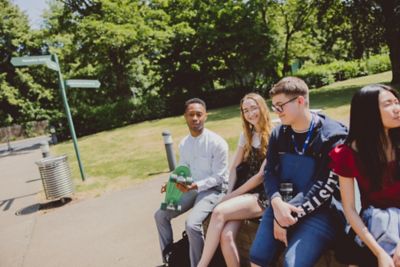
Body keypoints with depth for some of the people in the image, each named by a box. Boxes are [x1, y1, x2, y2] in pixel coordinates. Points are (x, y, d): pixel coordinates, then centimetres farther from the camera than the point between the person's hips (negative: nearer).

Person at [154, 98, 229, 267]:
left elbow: (218, 177, -17)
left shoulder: (217, 143, -18)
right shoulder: (183, 144, 4)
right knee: (160, 215, 3)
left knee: (192, 223, -29)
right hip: (191, 188, 7)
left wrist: (195, 186, -28)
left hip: (213, 190, -7)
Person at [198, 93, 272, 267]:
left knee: (219, 212, -29)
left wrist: (232, 195, -9)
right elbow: (234, 168, 12)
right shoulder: (246, 135, 16)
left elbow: (262, 175, -10)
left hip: (262, 196, -5)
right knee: (226, 236, -22)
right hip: (242, 193, 5)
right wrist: (229, 194, -3)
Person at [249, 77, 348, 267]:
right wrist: (277, 203, -16)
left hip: (319, 211, -5)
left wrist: (288, 218, -15)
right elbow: (269, 172, 5)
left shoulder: (333, 135, -10)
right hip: (281, 206, 5)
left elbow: (324, 186, -15)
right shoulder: (278, 134, 6)